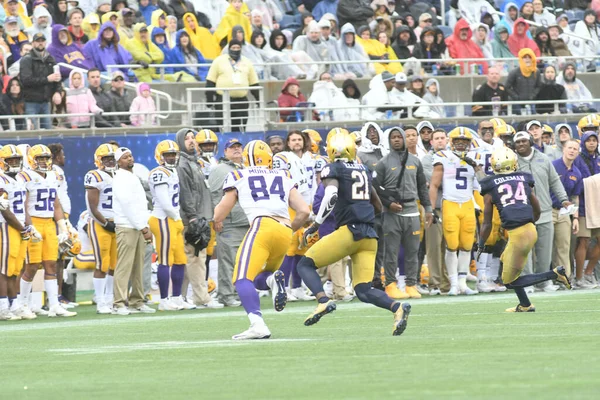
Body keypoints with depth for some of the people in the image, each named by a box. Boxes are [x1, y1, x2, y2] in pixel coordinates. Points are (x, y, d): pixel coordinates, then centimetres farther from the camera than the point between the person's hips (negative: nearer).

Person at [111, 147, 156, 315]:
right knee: (124, 267, -11)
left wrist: (146, 227, 13)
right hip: (127, 227, -9)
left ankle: (137, 302, 14)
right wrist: (143, 228, -16)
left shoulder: (133, 178, 20)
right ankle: (119, 304, -13)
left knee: (138, 268, 10)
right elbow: (128, 206, -16)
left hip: (138, 228, 9)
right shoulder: (120, 179, -9)